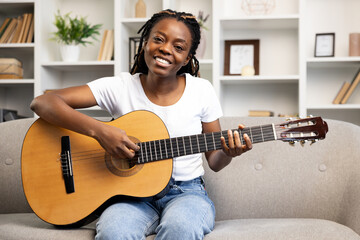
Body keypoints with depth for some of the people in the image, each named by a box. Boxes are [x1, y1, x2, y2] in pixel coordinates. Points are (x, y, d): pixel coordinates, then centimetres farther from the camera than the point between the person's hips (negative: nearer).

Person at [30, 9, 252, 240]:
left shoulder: (201, 90, 2)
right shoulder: (121, 87, -3)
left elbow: (214, 161, 9)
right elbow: (42, 102, -12)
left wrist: (228, 153, -16)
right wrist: (98, 130, -25)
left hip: (186, 192, 1)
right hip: (132, 193, 0)